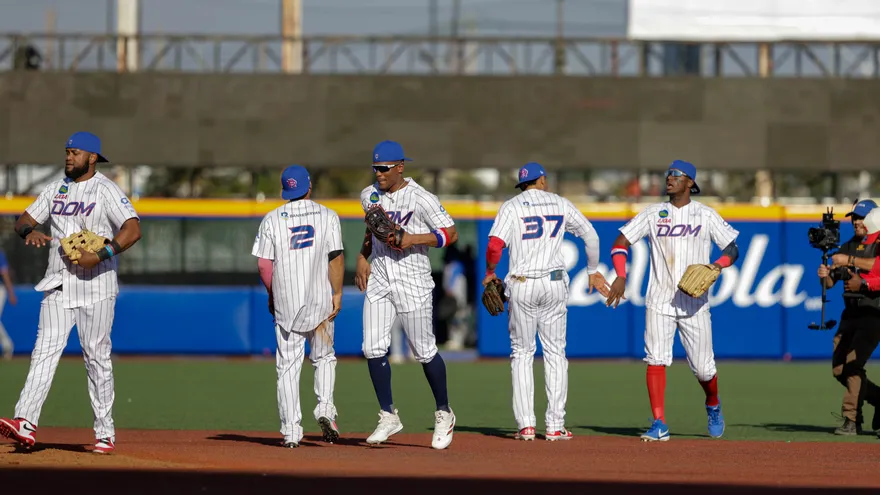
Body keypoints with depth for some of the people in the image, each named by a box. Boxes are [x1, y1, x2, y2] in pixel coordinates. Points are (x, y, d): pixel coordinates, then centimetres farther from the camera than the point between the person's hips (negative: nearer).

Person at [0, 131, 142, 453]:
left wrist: (100, 256, -29)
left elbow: (132, 230, -19)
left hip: (95, 285, -5)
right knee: (45, 351, -8)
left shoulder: (107, 191, -6)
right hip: (58, 286, 5)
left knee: (97, 356, 0)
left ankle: (105, 433, 8)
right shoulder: (57, 188, 14)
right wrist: (30, 231, -10)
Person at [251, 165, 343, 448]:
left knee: (288, 366, 4)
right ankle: (325, 409, -5)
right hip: (320, 301, 0)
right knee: (324, 358, 18)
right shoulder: (327, 216, 1)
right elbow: (336, 258, -7)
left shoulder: (272, 220, 3)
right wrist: (337, 293, -3)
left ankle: (291, 432, -1)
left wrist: (272, 295, 12)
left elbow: (263, 264, -1)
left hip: (286, 304, 0)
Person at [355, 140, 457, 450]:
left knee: (424, 351, 1)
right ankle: (388, 417, 6)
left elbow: (450, 234, -10)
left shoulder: (421, 199, -11)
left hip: (413, 282, -5)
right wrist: (362, 258, 10)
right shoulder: (370, 195, 8)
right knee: (373, 348, -5)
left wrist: (414, 239, -21)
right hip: (378, 280, 5)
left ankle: (444, 413, 19)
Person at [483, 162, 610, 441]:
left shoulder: (511, 206, -1)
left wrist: (489, 272, 4)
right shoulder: (560, 204, 7)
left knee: (522, 353, 7)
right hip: (554, 284, 1)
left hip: (521, 286, -1)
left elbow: (494, 245, -14)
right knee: (555, 352, 7)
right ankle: (555, 426, 2)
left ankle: (525, 424, -1)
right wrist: (593, 271, 23)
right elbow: (590, 235, 10)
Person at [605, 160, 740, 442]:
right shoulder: (653, 214, 6)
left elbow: (732, 249, 4)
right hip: (659, 302, 1)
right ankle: (659, 426, -13)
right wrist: (620, 277, -10)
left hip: (694, 303, -1)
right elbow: (620, 243, 5)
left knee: (703, 367, 3)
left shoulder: (706, 215, 2)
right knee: (656, 359, -13)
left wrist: (717, 267, -17)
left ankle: (713, 407, 34)